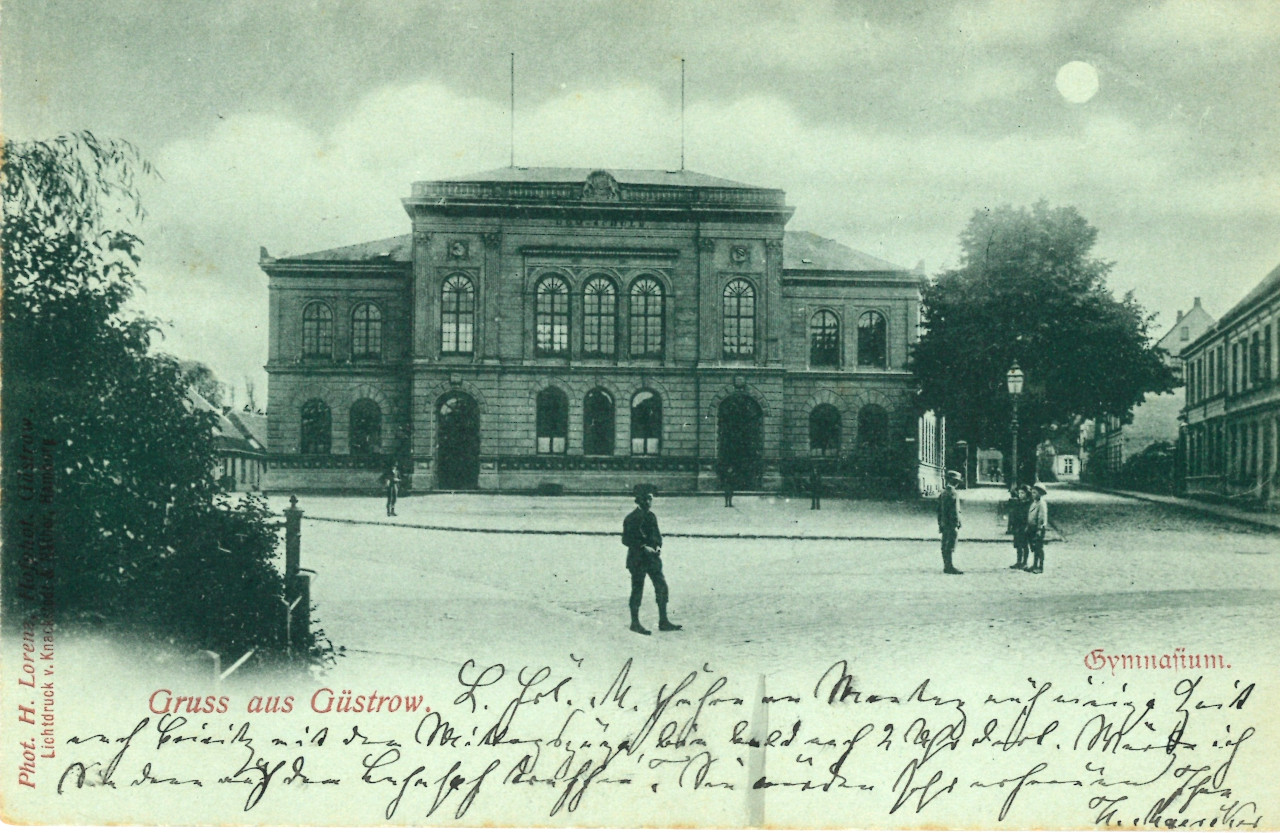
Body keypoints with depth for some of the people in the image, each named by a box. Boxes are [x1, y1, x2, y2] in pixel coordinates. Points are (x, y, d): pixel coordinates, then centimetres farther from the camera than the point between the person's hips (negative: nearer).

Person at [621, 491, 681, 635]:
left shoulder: (651, 516, 11)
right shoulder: (632, 518, -11)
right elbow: (626, 540, -13)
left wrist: (658, 547, -1)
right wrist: (644, 547, -17)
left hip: (652, 557, 7)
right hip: (637, 558, -7)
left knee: (662, 587, 4)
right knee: (637, 590, 0)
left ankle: (663, 621, 11)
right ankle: (635, 623, 11)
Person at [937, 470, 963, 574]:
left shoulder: (943, 492, 13)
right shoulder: (953, 493, -14)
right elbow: (955, 511, -17)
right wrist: (957, 525, -15)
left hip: (944, 523, 9)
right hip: (951, 524, -9)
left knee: (945, 546, 12)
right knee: (950, 546, -7)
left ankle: (946, 566, 17)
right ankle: (949, 567, -7)